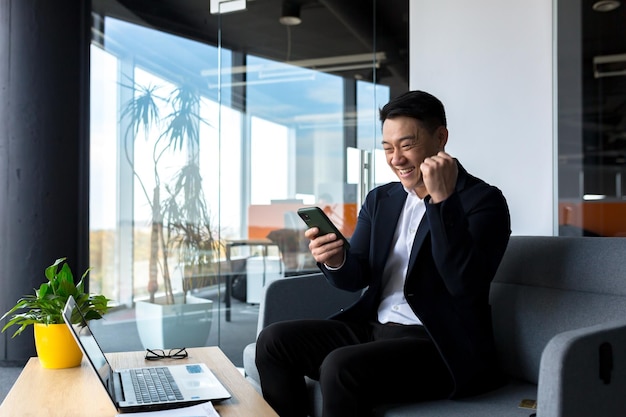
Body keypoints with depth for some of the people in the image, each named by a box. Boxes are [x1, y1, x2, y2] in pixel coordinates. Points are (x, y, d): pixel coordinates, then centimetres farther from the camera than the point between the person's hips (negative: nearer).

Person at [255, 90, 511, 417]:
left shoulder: (483, 201, -7)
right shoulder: (380, 198, 12)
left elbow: (465, 284, -21)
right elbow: (355, 278, 9)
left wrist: (442, 199, -26)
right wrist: (335, 261, -14)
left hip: (441, 346, -6)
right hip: (373, 328, 7)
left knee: (341, 366, -29)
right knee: (274, 340, -6)